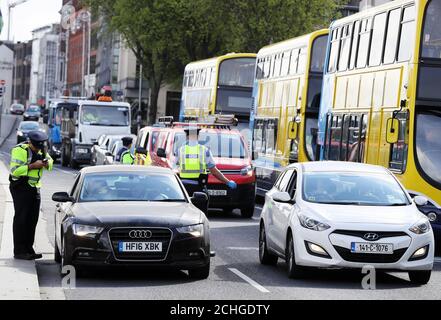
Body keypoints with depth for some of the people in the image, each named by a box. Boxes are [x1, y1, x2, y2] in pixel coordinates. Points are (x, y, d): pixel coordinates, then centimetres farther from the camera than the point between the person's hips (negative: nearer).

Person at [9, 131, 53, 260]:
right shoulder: (20, 150, -15)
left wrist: (47, 163, -3)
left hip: (34, 188, 7)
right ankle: (19, 251, -4)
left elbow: (50, 161, 22)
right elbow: (14, 170, -23)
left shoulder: (41, 150, 7)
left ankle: (29, 249, 16)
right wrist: (32, 166, -26)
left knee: (32, 220, 8)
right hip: (20, 188, -7)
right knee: (21, 219, -6)